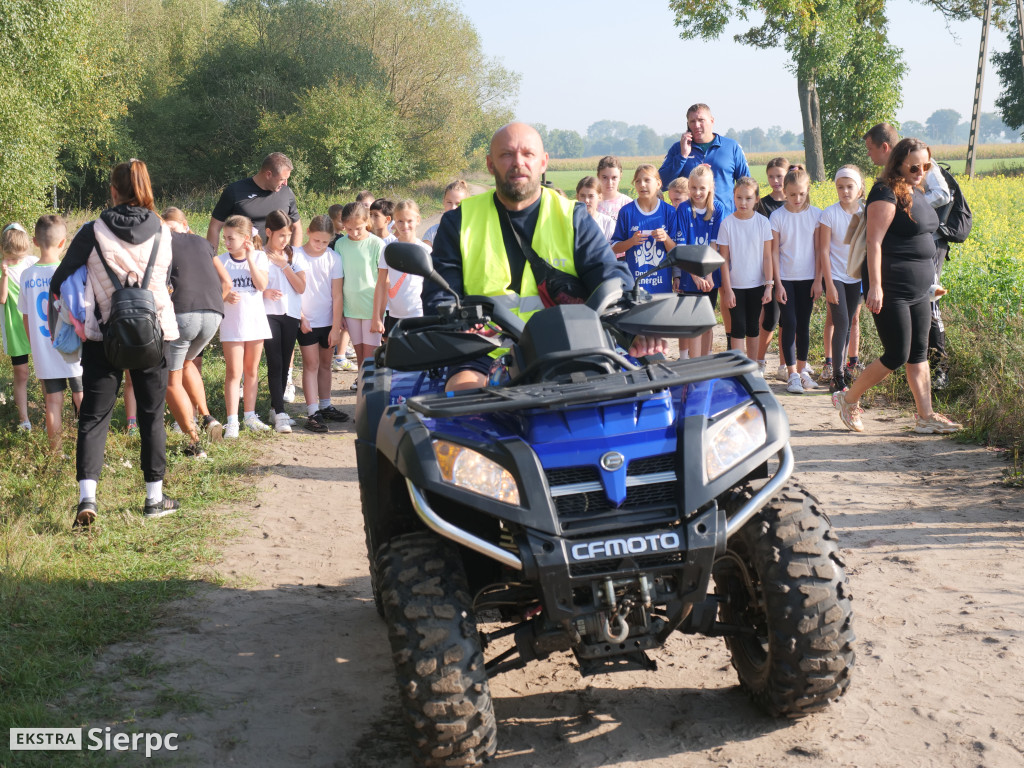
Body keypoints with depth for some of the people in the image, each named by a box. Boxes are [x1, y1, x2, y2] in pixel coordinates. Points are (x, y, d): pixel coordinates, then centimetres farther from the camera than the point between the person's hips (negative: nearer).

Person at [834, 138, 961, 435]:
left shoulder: (916, 192, 14)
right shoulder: (886, 193, -14)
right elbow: (874, 242, -19)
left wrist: (930, 280, 24)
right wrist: (875, 286, -25)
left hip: (918, 289, 9)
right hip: (891, 290, -9)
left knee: (919, 354, 9)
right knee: (897, 356, -5)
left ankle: (925, 417, 14)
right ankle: (848, 399, 12)